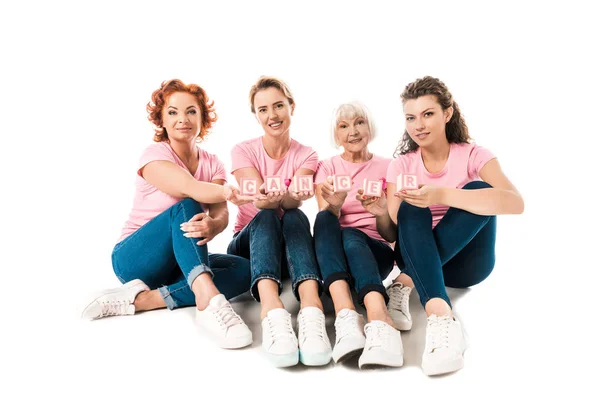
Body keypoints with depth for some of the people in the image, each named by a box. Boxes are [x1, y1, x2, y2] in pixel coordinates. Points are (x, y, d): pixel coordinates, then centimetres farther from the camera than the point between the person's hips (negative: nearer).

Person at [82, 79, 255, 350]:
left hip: (180, 264, 5)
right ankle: (208, 300, -49)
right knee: (186, 208, -32)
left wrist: (212, 226, -42)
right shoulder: (155, 155, -13)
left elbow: (221, 214, -16)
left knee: (242, 270, -23)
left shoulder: (212, 164, 3)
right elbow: (189, 188, -35)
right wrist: (230, 193, -58)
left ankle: (139, 299, -28)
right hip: (133, 259, -5)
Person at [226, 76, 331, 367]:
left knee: (296, 217, -33)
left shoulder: (306, 156, -2)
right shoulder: (243, 151, -4)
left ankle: (312, 309, -57)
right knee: (266, 217, -35)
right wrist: (287, 195, -46)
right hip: (250, 244, 0)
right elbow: (261, 201, -22)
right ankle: (272, 310, -61)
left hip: (290, 246, 1)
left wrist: (285, 195, -49)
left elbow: (291, 203, -24)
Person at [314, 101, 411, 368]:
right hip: (333, 256, 1)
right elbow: (326, 221, -4)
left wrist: (380, 211, -21)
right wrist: (334, 205, -27)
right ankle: (346, 315, -52)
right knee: (324, 218, -32)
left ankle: (379, 325, -58)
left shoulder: (386, 167, 9)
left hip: (376, 251, -1)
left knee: (351, 236, -35)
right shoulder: (327, 167, 11)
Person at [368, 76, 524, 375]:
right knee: (410, 208, -27)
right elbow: (391, 235, -2)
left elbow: (515, 203, -27)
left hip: (464, 260, -1)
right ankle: (440, 315, -48)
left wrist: (442, 195, -39)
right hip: (419, 259, 2)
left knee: (477, 192, -25)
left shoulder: (473, 155, -5)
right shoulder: (402, 164, 3)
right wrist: (381, 213, -26)